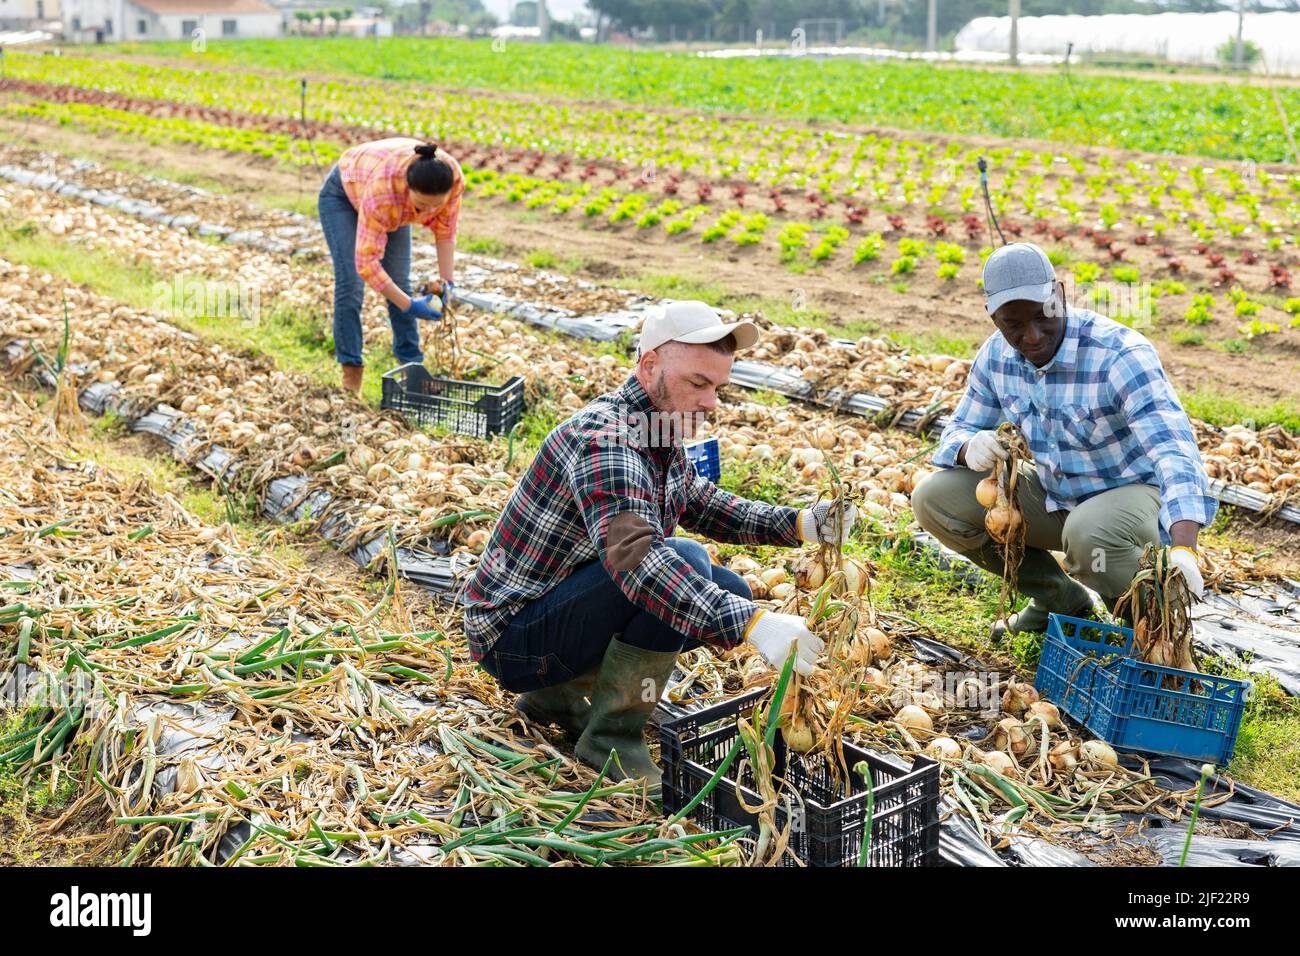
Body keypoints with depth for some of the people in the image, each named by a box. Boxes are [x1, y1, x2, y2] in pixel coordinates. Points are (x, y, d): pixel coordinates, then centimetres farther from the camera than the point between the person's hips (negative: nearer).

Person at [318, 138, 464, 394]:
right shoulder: (383, 191, -44)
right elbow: (366, 262, -40)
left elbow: (446, 229, -15)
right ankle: (351, 376, -8)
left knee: (400, 283, -3)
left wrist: (447, 282, -20)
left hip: (395, 202, 4)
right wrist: (409, 306, -37)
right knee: (350, 283, -14)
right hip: (344, 195, -4)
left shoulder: (453, 177, -32)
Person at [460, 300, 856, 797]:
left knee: (726, 590, 5)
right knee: (683, 562, -27)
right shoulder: (602, 439, -26)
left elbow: (706, 505, 20)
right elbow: (632, 557, -41)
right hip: (513, 638, -9)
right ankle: (613, 736, -13)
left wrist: (798, 524, 3)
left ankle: (563, 691, 10)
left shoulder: (662, 436, 4)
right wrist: (752, 624, -48)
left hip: (564, 609, 9)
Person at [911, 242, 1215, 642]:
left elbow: (1174, 451, -39)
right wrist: (971, 447, -25)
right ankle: (1059, 599, 8)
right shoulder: (997, 355, -8)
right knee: (934, 499, -10)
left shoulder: (1120, 354, -28)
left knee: (1088, 533, -41)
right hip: (1053, 495, 6)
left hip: (1134, 492, -6)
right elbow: (958, 431, 3)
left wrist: (1183, 549, -56)